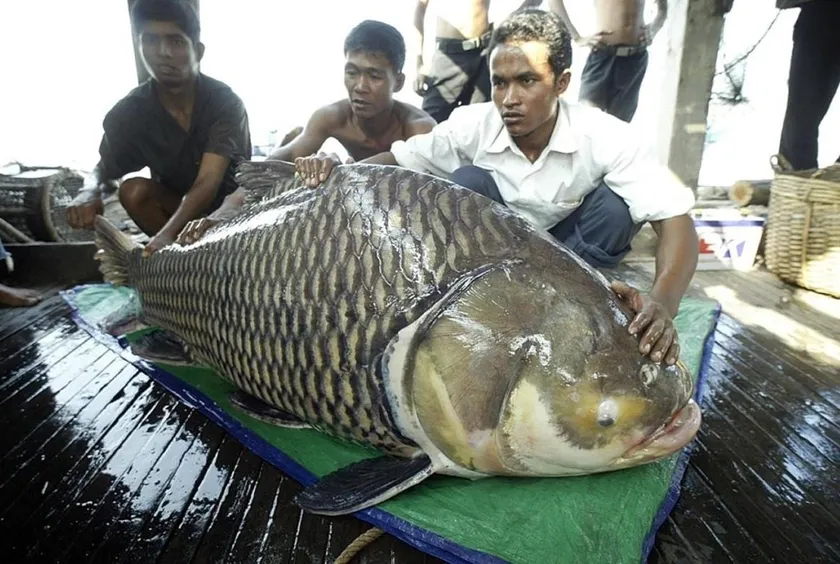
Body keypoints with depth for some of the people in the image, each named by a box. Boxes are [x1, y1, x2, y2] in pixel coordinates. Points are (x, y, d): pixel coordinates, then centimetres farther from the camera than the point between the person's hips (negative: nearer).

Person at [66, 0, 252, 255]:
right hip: (176, 205, 2)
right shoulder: (129, 112, -13)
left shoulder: (225, 101, -23)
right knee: (134, 190, -26)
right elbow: (104, 169, -4)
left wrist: (167, 234, -51)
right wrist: (89, 192, -32)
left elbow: (208, 182, -35)